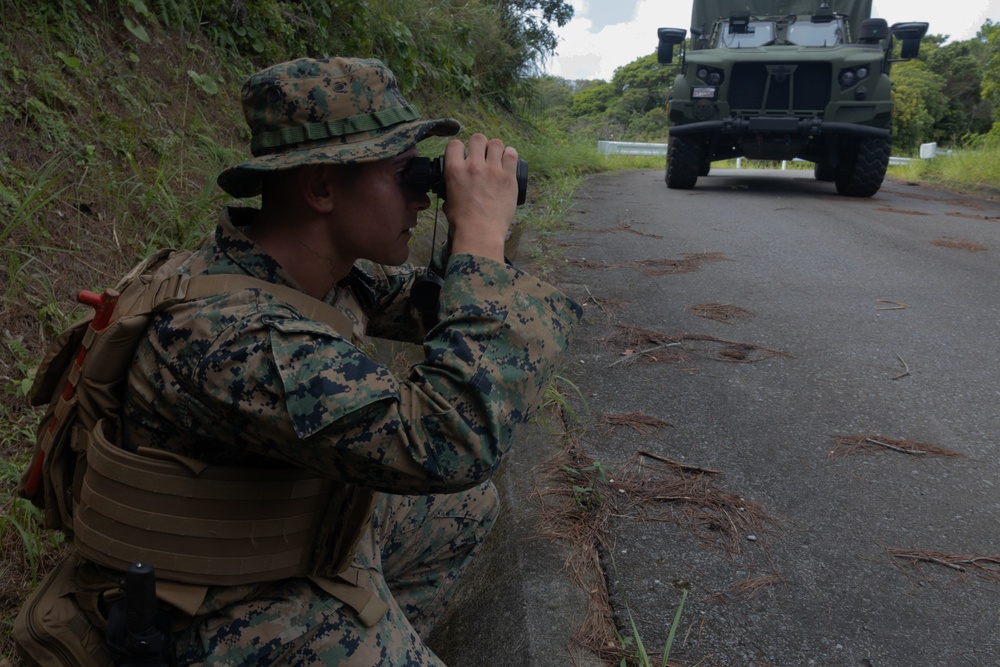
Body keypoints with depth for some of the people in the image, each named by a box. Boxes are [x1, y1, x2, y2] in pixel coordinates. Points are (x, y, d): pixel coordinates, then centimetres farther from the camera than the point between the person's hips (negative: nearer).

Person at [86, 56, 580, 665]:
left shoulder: (319, 267, -9)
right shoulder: (223, 328, -36)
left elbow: (421, 306, 9)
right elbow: (450, 443, -43)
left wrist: (482, 233, -9)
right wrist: (481, 233, -34)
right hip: (242, 610, -8)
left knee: (471, 506, 21)